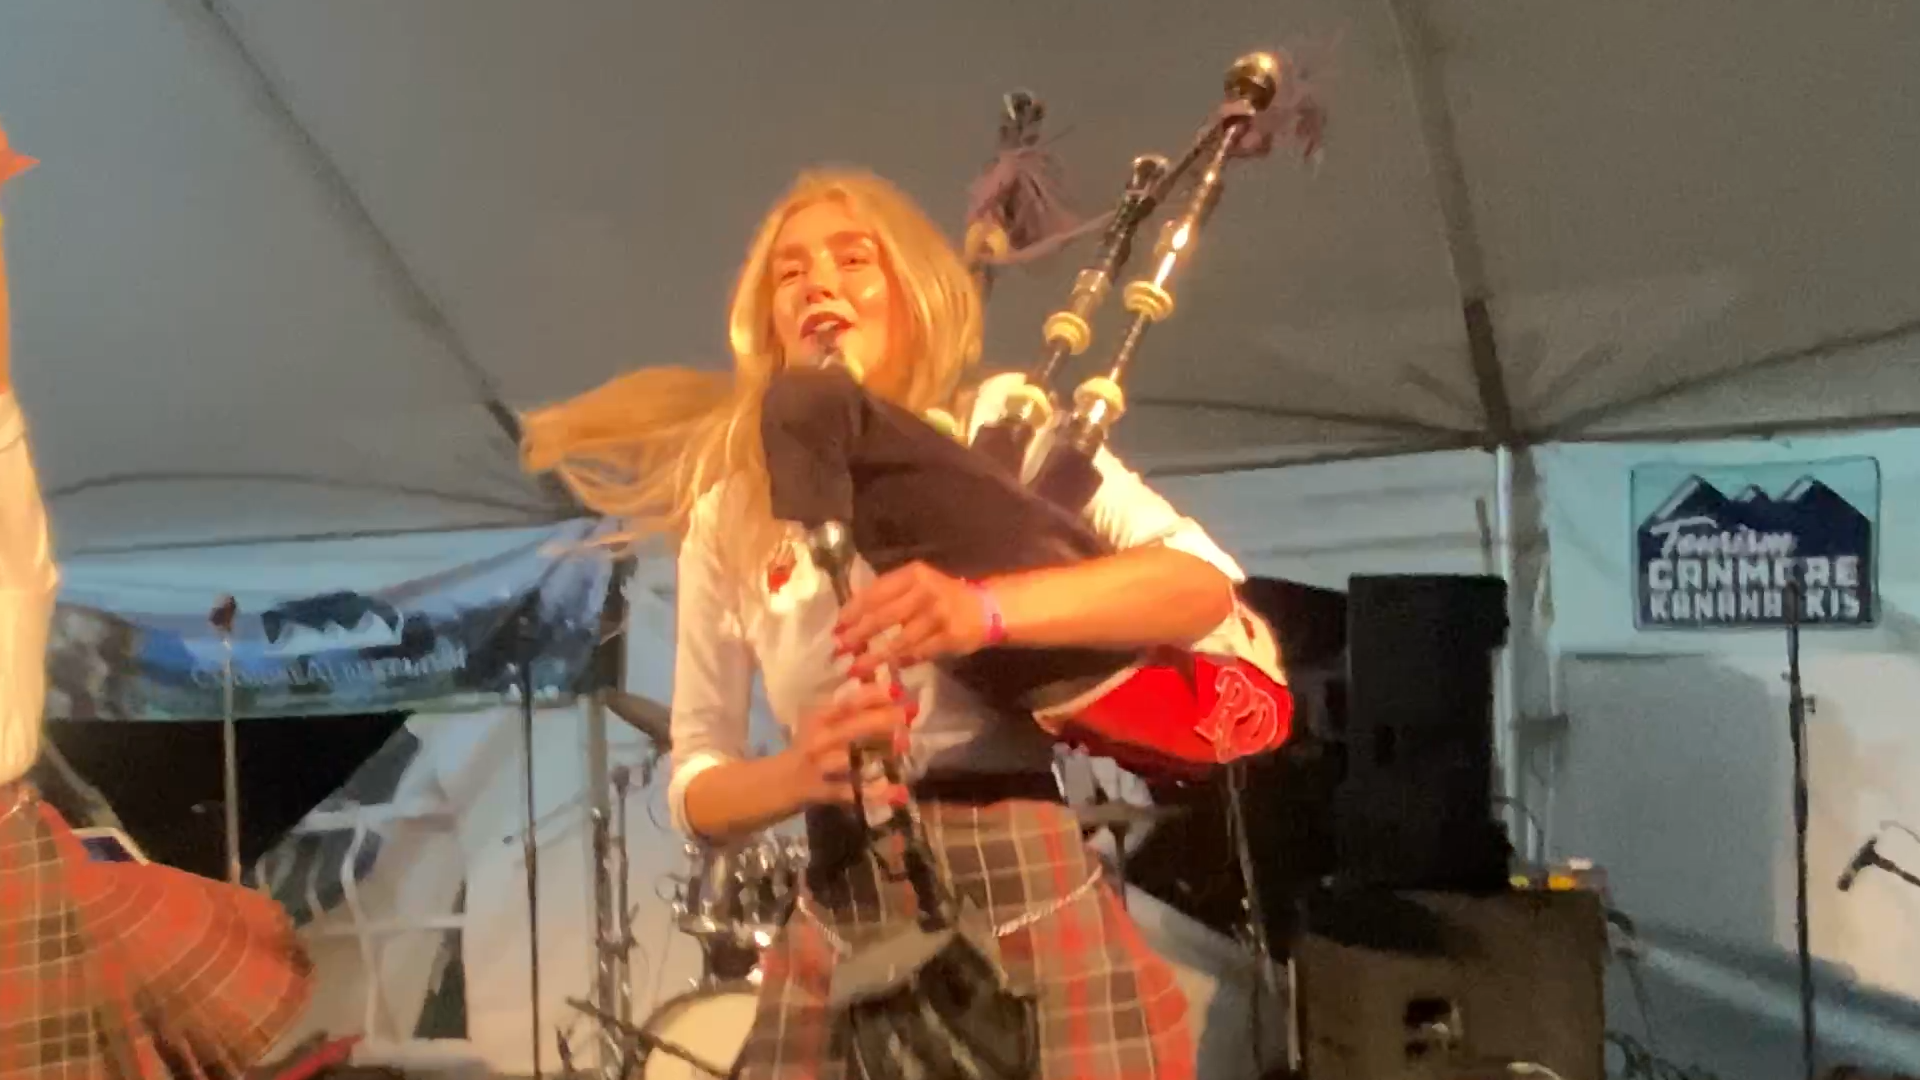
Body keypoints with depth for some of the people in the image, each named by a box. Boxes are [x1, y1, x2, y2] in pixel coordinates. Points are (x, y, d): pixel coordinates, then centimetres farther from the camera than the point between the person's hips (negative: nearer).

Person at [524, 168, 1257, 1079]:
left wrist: (991, 609, -25)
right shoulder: (729, 518, 8)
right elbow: (694, 786, 8)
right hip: (839, 945, 2)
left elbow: (1206, 580, -10)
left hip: (1033, 910, -2)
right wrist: (800, 771, -14)